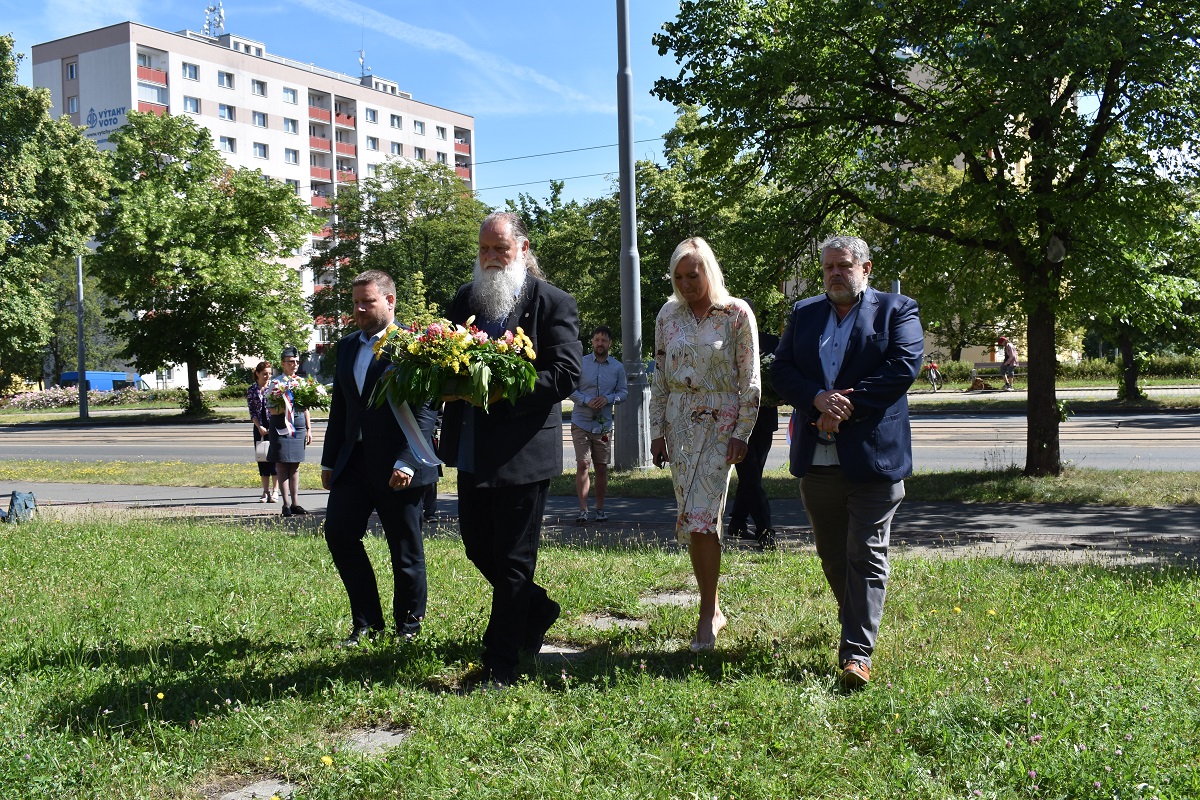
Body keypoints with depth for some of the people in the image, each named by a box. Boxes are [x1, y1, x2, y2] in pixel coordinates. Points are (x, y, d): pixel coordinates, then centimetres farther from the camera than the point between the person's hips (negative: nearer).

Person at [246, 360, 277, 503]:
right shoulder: (251, 390, 4)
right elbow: (252, 411, 3)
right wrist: (259, 427, -9)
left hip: (274, 427, -2)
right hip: (260, 428, 2)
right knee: (262, 458, 6)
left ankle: (274, 490, 6)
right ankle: (266, 491, 13)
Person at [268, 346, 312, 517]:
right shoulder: (276, 383, -4)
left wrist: (309, 429, 15)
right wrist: (284, 406, -26)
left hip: (299, 427, 5)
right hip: (282, 427, -5)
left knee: (295, 465, 9)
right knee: (282, 465, -2)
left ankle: (295, 503, 13)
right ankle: (286, 504, 1)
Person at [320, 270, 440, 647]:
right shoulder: (347, 347, 14)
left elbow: (425, 411, -13)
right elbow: (339, 407, 18)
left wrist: (406, 462, -20)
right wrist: (329, 461, 15)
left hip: (399, 466, -6)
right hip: (354, 461, 6)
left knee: (406, 551, 4)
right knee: (338, 533, -2)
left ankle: (408, 629, 20)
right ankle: (367, 622, 13)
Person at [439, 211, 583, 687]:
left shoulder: (553, 303, -7)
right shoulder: (465, 299, 11)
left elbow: (566, 376, -15)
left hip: (522, 451, -6)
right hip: (472, 451, 7)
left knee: (512, 560, 3)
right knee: (476, 545, 16)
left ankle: (500, 667, 14)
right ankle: (537, 611, 40)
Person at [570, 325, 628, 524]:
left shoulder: (618, 367, 7)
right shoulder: (580, 363, 0)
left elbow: (624, 392, 9)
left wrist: (608, 399, -11)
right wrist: (587, 401, -17)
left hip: (604, 424, 2)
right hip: (581, 423, -2)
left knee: (602, 468, 8)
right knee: (583, 464, -10)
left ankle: (600, 508, 19)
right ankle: (583, 510, -6)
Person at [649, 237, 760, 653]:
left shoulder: (737, 313, -5)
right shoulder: (668, 315, 7)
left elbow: (750, 380, -5)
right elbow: (659, 377, 10)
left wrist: (742, 432, -9)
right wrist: (657, 429, 5)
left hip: (720, 421, -4)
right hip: (679, 422, 5)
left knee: (702, 516, -12)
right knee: (692, 518, 7)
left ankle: (708, 614, 0)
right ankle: (712, 608, 19)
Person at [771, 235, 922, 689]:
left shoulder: (896, 310, 3)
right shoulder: (804, 314, 13)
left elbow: (904, 367, -11)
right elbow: (781, 371, 4)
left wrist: (847, 407, -16)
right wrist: (819, 399, -15)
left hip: (874, 455, -4)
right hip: (816, 459, 5)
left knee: (867, 556, -4)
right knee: (831, 555, 15)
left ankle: (858, 651, -1)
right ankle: (856, 625, 35)